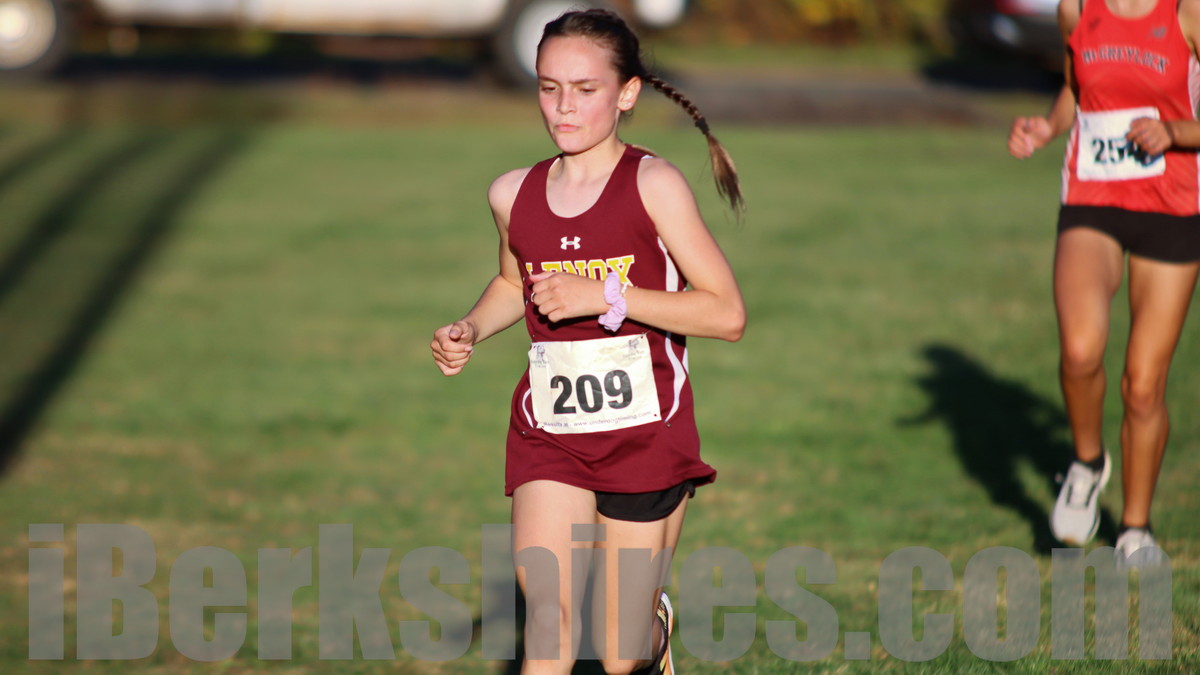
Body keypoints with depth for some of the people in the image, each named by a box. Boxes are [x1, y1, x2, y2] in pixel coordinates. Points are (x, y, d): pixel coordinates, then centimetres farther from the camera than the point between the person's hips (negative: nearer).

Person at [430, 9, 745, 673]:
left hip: (645, 430, -3)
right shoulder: (512, 195, 3)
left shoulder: (653, 184, -10)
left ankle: (655, 621, 44)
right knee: (547, 602, -20)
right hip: (548, 431, 3)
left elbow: (728, 314, -14)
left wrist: (606, 297, -21)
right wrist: (469, 331, 5)